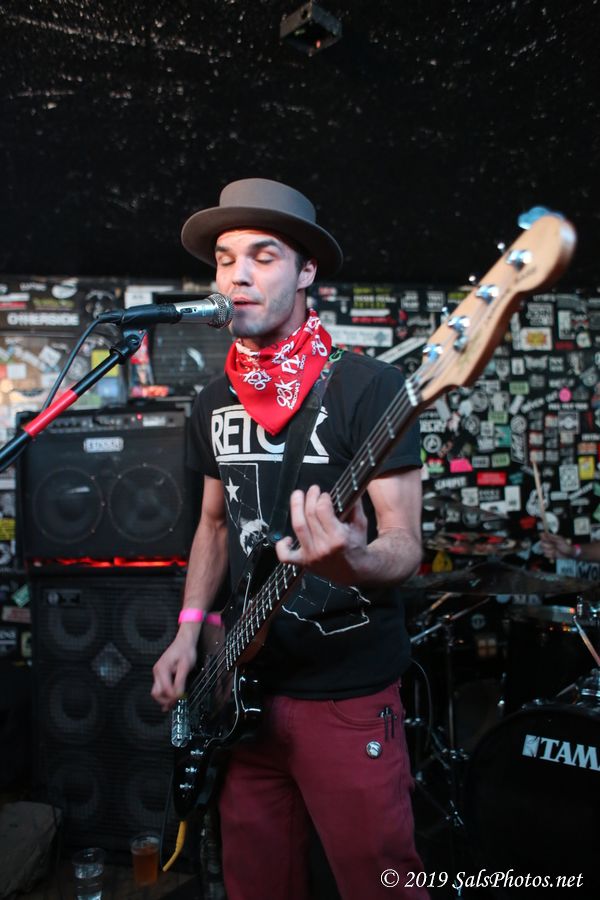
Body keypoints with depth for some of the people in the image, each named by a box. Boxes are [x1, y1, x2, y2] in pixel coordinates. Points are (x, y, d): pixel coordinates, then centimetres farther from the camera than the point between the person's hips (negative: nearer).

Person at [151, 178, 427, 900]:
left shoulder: (367, 387, -13)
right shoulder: (213, 403, 7)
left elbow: (405, 544, -14)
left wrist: (353, 561, -36)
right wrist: (189, 631, 7)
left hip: (347, 692, -5)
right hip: (245, 684, 6)